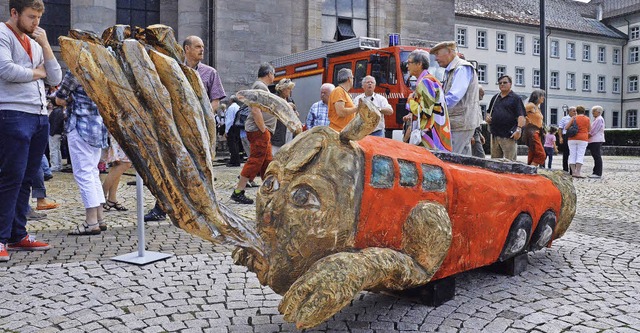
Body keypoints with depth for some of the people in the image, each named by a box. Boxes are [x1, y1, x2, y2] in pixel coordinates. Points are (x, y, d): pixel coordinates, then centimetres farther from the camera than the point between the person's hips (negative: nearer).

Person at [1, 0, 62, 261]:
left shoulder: (35, 42, 21)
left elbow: (56, 79, 14)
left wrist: (45, 44, 6)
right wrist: (37, 72, -1)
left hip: (40, 116, 7)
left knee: (26, 179, 9)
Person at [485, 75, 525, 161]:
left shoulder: (515, 98, 1)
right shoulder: (495, 98, 19)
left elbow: (521, 116, -8)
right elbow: (489, 112, 29)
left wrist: (519, 129, -21)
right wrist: (488, 117, 6)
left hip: (509, 135, -6)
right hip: (495, 134, 6)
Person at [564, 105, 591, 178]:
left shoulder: (574, 118, 2)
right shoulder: (587, 119, 4)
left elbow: (566, 128, -2)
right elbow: (589, 130, 11)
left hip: (572, 139, 1)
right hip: (583, 139, -1)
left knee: (572, 155, 5)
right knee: (580, 156, -2)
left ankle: (573, 172, 3)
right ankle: (578, 172, -11)